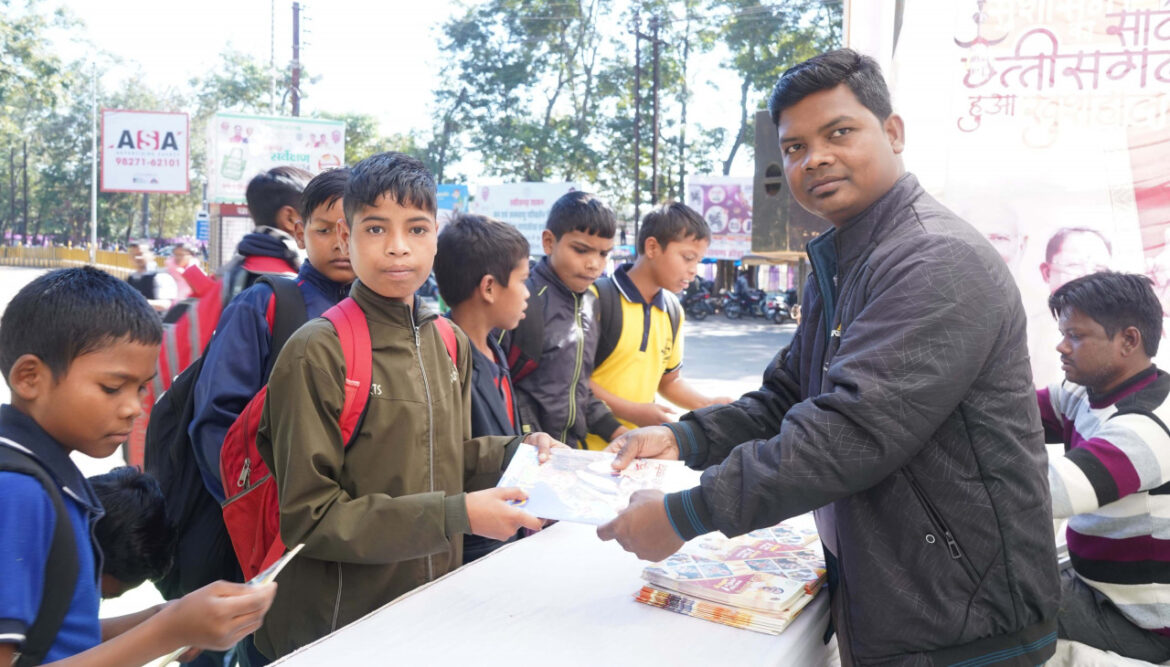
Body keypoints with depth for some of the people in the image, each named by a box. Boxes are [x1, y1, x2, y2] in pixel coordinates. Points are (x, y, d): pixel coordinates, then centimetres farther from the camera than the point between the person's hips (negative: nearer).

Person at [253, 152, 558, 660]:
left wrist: (517, 451, -3)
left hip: (437, 604, 6)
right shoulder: (317, 352, -17)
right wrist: (456, 515, -23)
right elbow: (310, 517, -18)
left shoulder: (450, 344, 3)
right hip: (339, 623, -6)